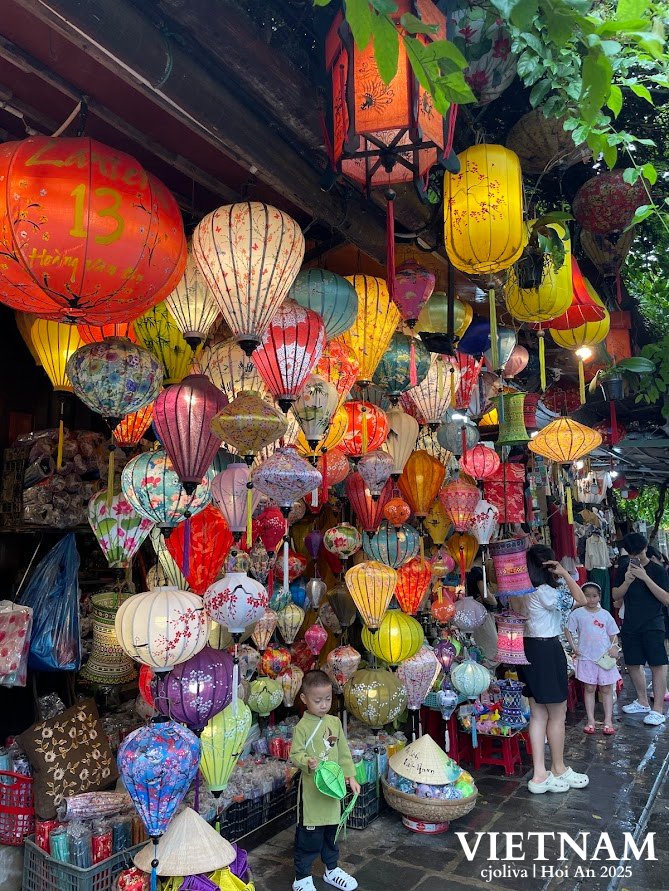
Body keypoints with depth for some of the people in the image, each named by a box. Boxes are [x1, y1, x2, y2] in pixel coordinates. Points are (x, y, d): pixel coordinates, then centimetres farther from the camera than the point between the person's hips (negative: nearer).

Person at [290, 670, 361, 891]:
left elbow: (343, 752, 10)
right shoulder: (302, 727, -16)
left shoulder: (335, 722, 2)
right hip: (312, 790, -6)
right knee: (309, 836, 4)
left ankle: (332, 869, 41)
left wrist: (350, 776, 6)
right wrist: (307, 763, -35)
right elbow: (295, 754, -16)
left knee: (331, 832, 21)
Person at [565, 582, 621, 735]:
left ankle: (608, 721, 15)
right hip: (586, 658, -1)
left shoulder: (605, 614, 1)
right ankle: (591, 721, 13)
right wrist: (573, 647, -7)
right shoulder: (578, 613, -4)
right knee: (589, 689, 6)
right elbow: (568, 630, 2)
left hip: (604, 658, 1)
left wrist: (614, 646, -10)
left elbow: (613, 634, 7)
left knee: (606, 689, 7)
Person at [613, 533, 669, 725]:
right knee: (633, 664, 12)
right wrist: (627, 581, -15)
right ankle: (642, 702, 29)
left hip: (652, 624, -4)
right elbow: (616, 597, 4)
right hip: (630, 625, 5)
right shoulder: (624, 569, 5)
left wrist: (645, 578, -23)